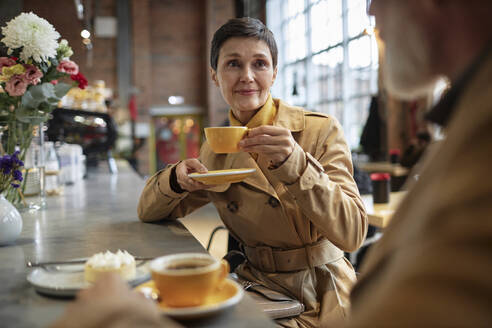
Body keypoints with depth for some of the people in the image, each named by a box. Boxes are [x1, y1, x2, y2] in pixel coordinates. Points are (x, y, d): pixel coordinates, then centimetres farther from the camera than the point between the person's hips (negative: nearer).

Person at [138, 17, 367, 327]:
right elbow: (149, 211, 10)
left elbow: (353, 234, -18)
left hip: (318, 301, -3)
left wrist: (294, 163, -32)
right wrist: (177, 178, -13)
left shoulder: (321, 130, -10)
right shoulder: (216, 150, 3)